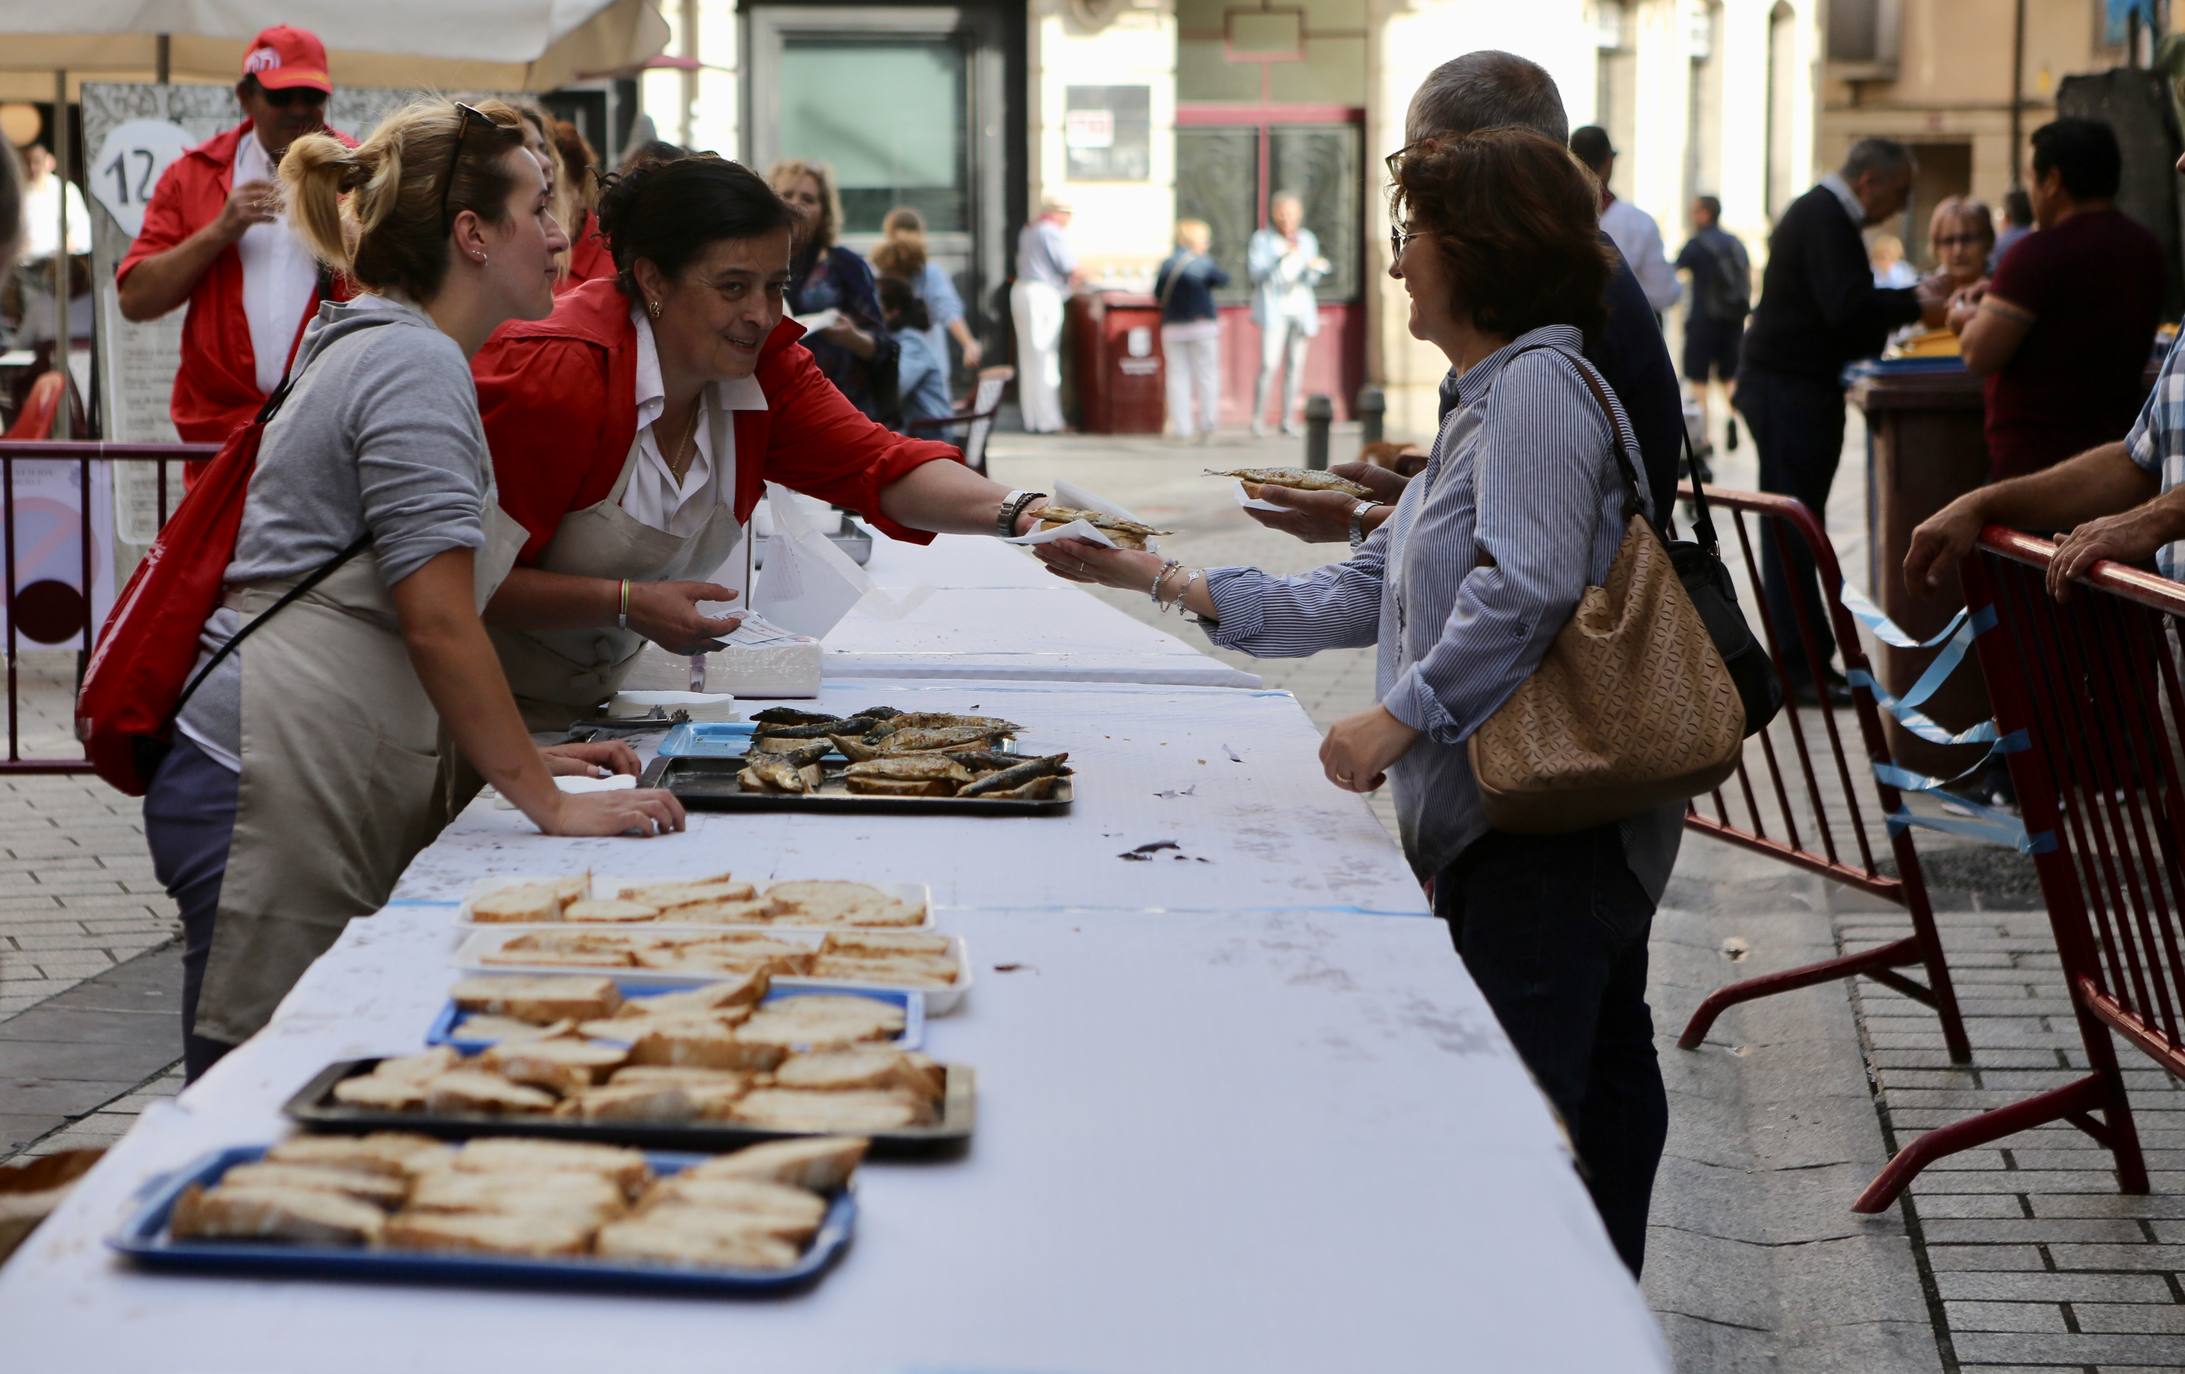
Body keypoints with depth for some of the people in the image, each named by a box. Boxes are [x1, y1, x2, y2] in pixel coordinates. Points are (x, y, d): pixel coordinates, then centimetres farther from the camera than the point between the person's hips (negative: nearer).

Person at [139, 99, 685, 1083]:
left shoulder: (374, 352, 21)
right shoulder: (415, 363, -11)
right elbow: (438, 622, -18)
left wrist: (523, 755, 21)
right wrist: (550, 805, -13)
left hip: (338, 798, 10)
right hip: (271, 796, -10)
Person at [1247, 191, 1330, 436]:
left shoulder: (1307, 239, 12)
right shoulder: (1261, 239, -1)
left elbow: (1312, 280, 9)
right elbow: (1256, 273, -11)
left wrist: (1314, 267, -14)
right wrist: (1285, 261, -21)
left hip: (1301, 306, 4)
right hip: (1273, 307, -4)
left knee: (1295, 365, 0)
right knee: (1269, 364, -14)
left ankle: (1288, 419, 4)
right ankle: (1257, 418, -7)